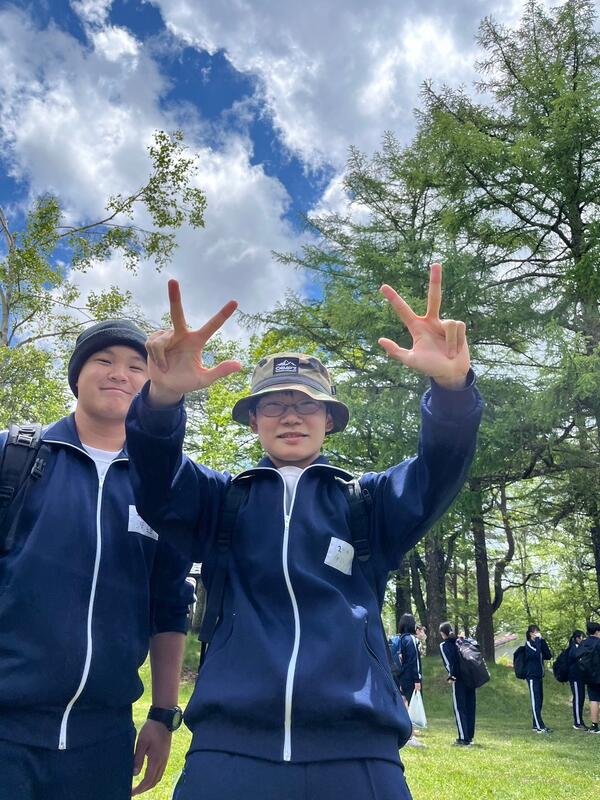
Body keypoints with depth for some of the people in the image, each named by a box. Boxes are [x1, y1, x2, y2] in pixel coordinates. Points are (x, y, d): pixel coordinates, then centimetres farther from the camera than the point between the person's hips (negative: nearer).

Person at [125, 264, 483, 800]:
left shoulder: (370, 500, 10)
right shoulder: (220, 499, 10)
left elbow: (441, 469, -7)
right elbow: (157, 481, -9)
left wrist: (452, 386, -28)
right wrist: (162, 398, -31)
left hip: (356, 752, 1)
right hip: (230, 746, 0)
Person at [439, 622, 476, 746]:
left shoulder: (444, 645, 1)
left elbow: (448, 661, -13)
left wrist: (451, 676, -13)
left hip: (459, 679, -6)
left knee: (459, 708, -1)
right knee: (470, 707, 14)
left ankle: (464, 739, -4)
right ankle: (470, 737, 21)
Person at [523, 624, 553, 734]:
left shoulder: (538, 643, 14)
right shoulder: (529, 644, -8)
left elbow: (548, 656, 6)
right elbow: (536, 653, -28)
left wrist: (542, 641, -2)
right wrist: (538, 639, -18)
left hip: (539, 676, 8)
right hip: (532, 676, -8)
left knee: (539, 701, 10)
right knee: (535, 701, -9)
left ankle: (536, 725, 16)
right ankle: (539, 727, -10)